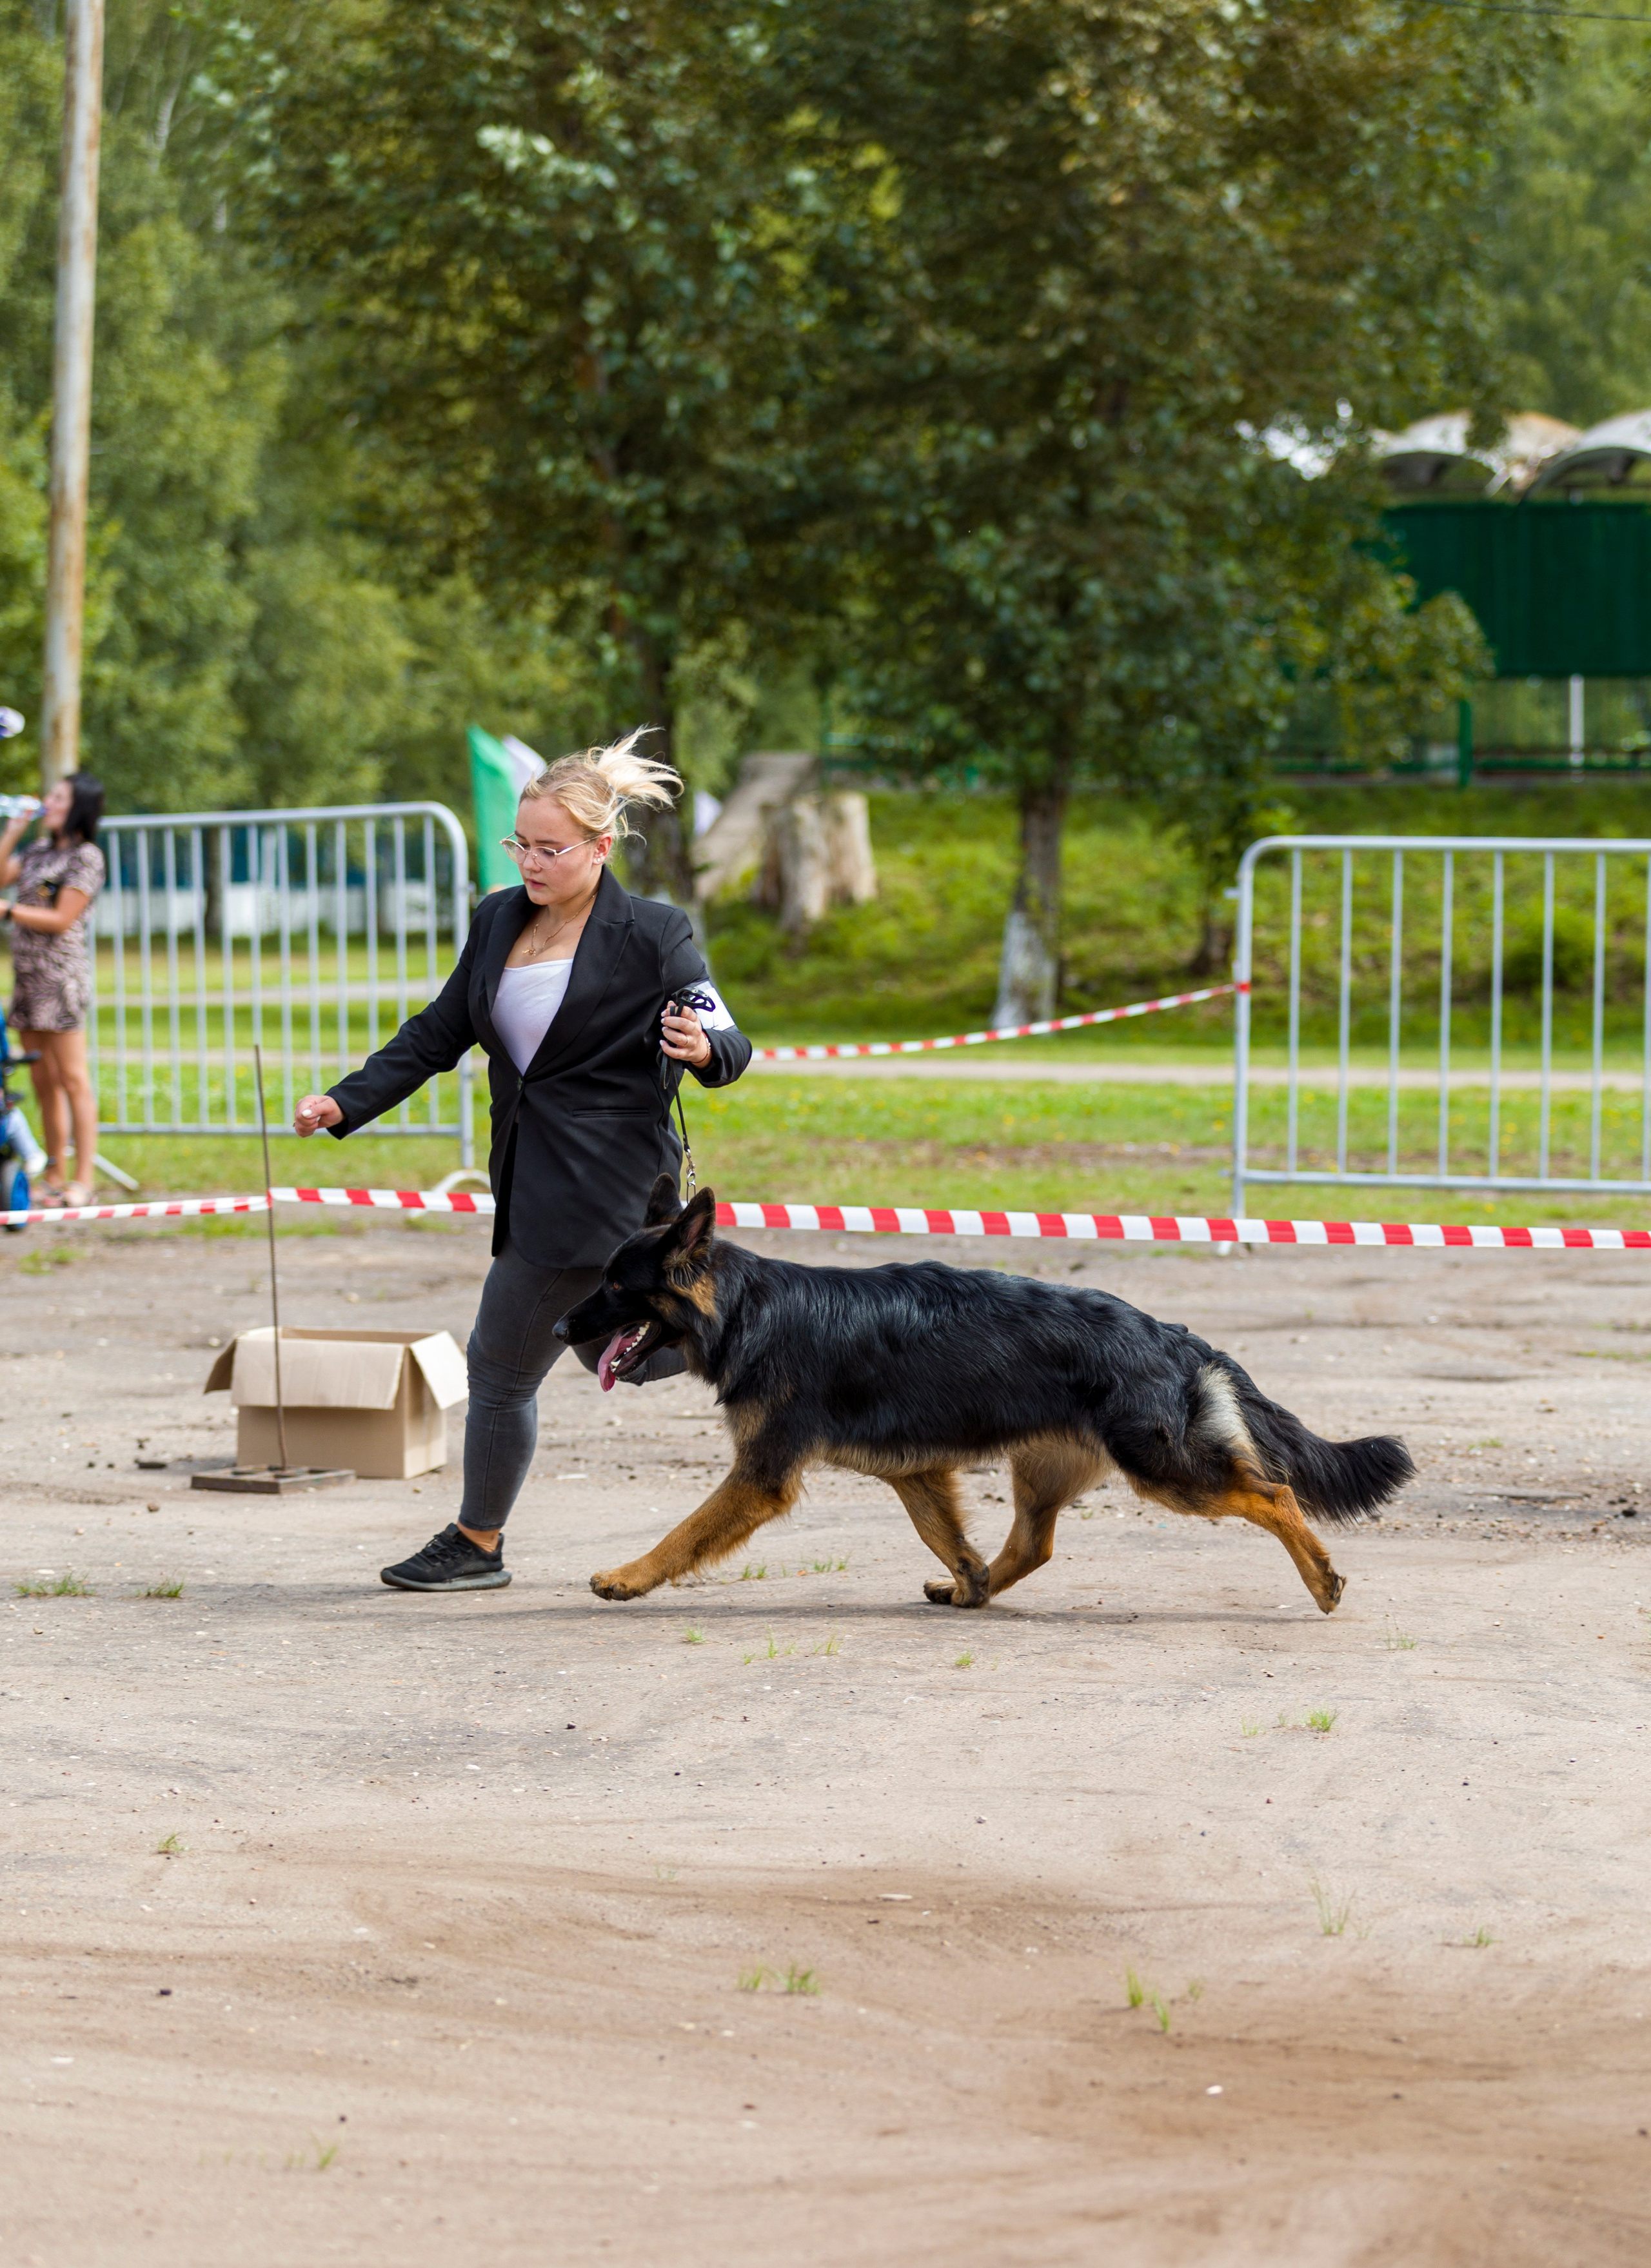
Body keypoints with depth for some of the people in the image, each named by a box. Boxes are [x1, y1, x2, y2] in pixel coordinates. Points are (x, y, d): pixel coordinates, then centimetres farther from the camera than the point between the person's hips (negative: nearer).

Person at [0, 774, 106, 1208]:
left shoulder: (86, 857, -6)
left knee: (72, 1080, -8)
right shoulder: (39, 852, 17)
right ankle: (53, 1178, 12)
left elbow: (61, 920, -11)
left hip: (61, 976, -8)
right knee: (44, 1083, 8)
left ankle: (83, 1180, -8)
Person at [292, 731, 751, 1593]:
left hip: (600, 1188, -8)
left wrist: (704, 1050, -32)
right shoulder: (499, 920, 9)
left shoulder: (650, 935, -10)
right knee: (612, 1350, 12)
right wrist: (347, 1103, 6)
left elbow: (729, 1044, -7)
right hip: (532, 1181, 8)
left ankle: (476, 1545, 13)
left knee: (500, 1363, -2)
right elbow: (438, 1036, 15)